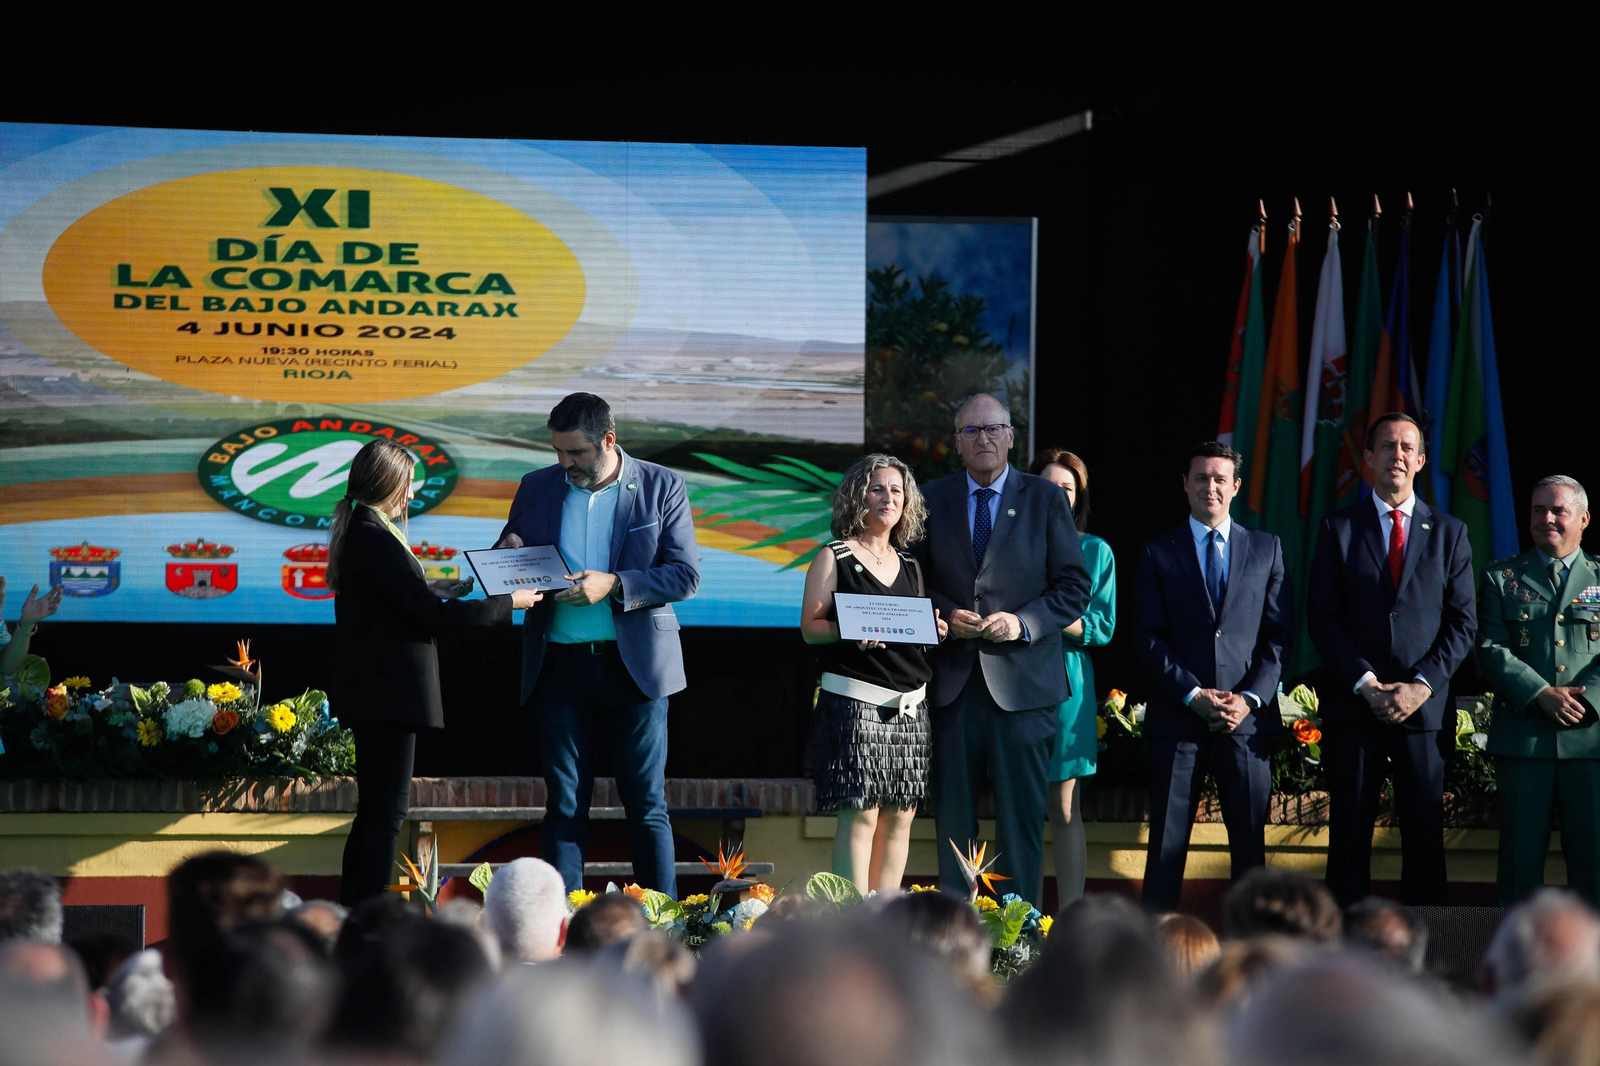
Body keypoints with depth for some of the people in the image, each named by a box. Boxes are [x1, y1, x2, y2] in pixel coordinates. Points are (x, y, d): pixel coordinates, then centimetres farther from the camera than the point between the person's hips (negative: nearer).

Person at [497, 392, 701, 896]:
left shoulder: (661, 487, 1)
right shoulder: (536, 489, 8)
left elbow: (686, 576, -4)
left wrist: (614, 585, -17)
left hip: (635, 665, -2)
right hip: (561, 663, 2)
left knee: (647, 805, 2)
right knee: (563, 806, 3)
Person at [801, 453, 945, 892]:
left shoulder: (909, 564, 17)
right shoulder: (834, 558, 1)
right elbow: (810, 626, -4)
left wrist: (934, 630, 1)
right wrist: (849, 632, -22)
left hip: (909, 704, 6)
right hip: (855, 700, -6)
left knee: (900, 815, 4)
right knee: (860, 813, -10)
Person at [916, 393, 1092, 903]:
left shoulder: (1045, 499, 4)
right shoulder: (933, 499, 10)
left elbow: (1074, 586, 3)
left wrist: (1024, 623, -12)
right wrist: (945, 615, -7)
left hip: (1022, 679, -2)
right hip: (953, 679, 2)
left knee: (1022, 817, -1)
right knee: (953, 816, 5)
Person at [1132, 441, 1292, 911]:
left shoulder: (1266, 549, 12)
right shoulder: (1158, 553, 9)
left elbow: (1280, 634, 7)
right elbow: (1147, 637, 2)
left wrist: (1250, 697, -7)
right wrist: (1193, 694, -10)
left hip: (1247, 716, 1)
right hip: (1178, 716, -1)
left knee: (1250, 841, 2)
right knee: (1167, 842, -1)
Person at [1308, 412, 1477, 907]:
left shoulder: (1449, 533, 10)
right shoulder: (1339, 528, 7)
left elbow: (1463, 622, 5)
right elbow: (1322, 619, 1)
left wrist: (1421, 685, -9)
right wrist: (1366, 684, -10)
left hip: (1425, 707, 1)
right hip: (1354, 707, -1)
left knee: (1424, 838, 0)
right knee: (1349, 838, 1)